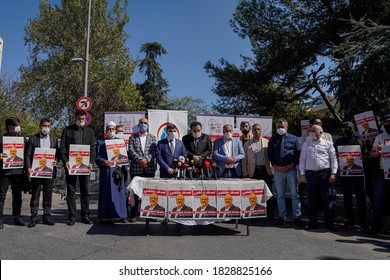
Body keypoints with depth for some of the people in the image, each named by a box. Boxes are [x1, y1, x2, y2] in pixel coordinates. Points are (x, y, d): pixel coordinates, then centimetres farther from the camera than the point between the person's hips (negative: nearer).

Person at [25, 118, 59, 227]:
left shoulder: (54, 139, 12)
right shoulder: (32, 139, 6)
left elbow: (57, 154, 12)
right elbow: (28, 155, 3)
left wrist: (56, 161, -9)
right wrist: (28, 168, -9)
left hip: (49, 171, 2)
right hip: (36, 171, -2)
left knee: (48, 195, 6)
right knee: (35, 195, 3)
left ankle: (47, 217, 15)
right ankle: (34, 217, 10)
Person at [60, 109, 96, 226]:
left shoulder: (89, 131, 11)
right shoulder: (67, 130, 7)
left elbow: (92, 148, 7)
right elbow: (62, 147, 3)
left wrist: (91, 162, -6)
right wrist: (65, 161, -11)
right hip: (70, 164, -1)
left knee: (85, 190, 6)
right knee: (71, 191, 3)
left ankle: (85, 216, 15)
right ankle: (72, 217, 10)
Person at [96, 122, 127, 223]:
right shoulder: (100, 142, 11)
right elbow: (97, 156, 3)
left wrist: (121, 164, -8)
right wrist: (104, 161, -15)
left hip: (118, 170, 1)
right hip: (106, 171, -1)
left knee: (119, 192, 2)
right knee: (106, 193, -1)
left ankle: (120, 215, 8)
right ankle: (105, 216, 6)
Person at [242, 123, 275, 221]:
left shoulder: (267, 142, 8)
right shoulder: (247, 144, 8)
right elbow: (244, 159, 7)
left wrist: (272, 169, -2)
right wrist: (245, 173, 1)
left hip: (266, 170, 0)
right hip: (253, 171, 0)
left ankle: (270, 215, 12)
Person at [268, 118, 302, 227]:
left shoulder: (293, 138, 6)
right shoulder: (272, 140, 9)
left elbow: (298, 154, 3)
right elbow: (270, 154, 9)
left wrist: (291, 165, -9)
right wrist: (275, 166, -5)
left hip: (291, 169, -1)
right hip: (278, 170, 2)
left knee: (294, 194, 1)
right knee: (280, 194, 6)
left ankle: (297, 217, 8)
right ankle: (282, 217, 15)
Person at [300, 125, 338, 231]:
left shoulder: (327, 144, 7)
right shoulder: (306, 144, 13)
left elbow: (333, 159, 4)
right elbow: (302, 159, 11)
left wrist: (333, 173, -5)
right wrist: (302, 173, 3)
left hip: (324, 173, -2)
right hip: (310, 174, 2)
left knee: (327, 199, -1)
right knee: (311, 199, 6)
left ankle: (329, 223, 8)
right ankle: (312, 222, 16)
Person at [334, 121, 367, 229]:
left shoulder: (359, 140, 12)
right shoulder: (338, 141, 12)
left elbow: (366, 153, 12)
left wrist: (362, 158, -9)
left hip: (358, 171, 0)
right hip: (344, 172, 0)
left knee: (361, 196, -1)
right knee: (347, 196, 5)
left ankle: (362, 221, 8)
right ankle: (349, 220, 14)